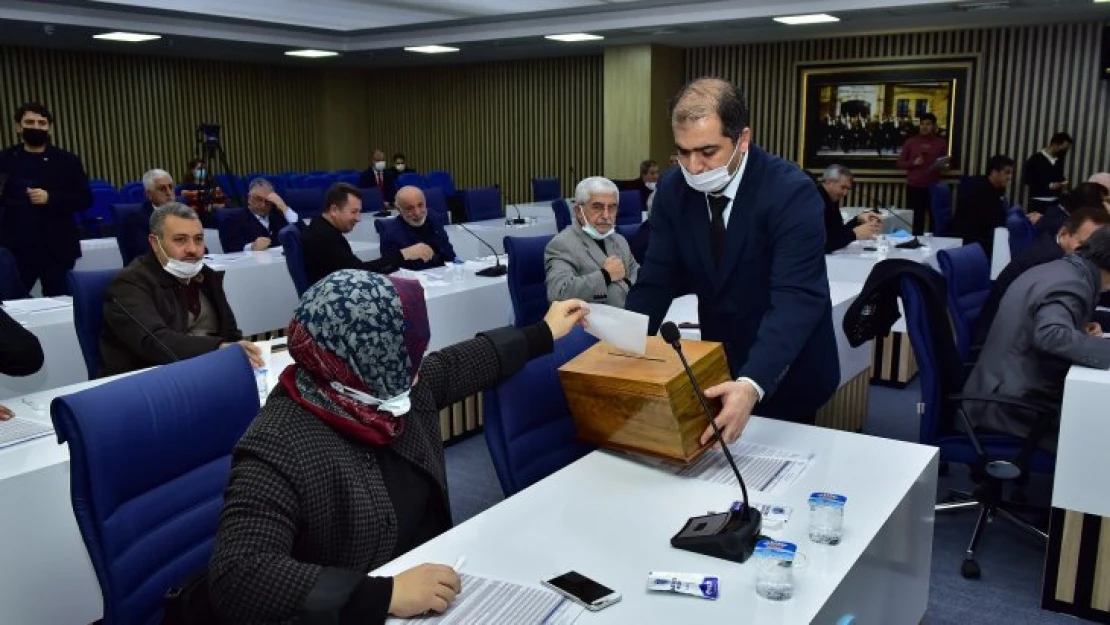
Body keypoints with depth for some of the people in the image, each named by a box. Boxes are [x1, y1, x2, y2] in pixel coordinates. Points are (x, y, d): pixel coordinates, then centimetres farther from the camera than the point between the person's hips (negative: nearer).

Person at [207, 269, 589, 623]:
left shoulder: (388, 387, -3)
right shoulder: (279, 451, -24)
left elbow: (459, 364, 13)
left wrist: (544, 333, 23)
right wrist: (386, 594, -37)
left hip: (436, 578, 7)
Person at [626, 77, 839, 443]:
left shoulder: (791, 192, -24)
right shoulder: (673, 190, -8)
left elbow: (796, 299, -32)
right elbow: (655, 282, -6)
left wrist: (752, 384, -47)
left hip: (785, 374, -4)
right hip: (719, 365, 5)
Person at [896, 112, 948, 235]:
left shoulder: (941, 142, 8)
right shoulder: (910, 142, 6)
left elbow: (945, 163, 16)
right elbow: (900, 163, 7)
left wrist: (942, 165, -6)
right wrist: (913, 163, -10)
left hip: (934, 187, 1)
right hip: (914, 187, 0)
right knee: (915, 220, -2)